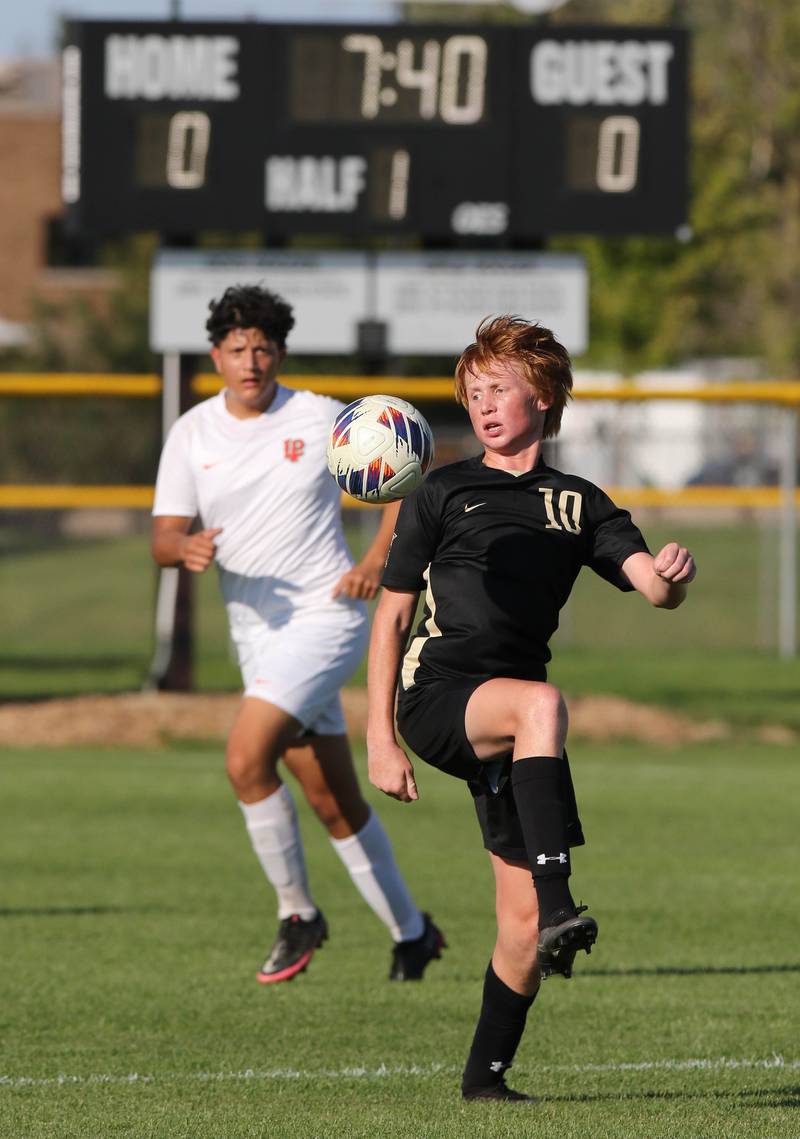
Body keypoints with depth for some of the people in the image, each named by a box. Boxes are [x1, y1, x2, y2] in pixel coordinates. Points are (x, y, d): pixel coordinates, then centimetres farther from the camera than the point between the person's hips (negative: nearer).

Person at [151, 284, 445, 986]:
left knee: (246, 757, -24)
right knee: (334, 804, 9)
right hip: (256, 632, 5)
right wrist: (186, 549, -21)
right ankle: (411, 933, 25)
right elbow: (162, 539, 3)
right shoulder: (192, 434, 5)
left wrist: (378, 560, -9)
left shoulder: (320, 419, -5)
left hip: (325, 617, -5)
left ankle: (298, 914, -8)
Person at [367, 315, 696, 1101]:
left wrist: (672, 575, -24)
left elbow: (652, 586, 3)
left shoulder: (579, 506, 17)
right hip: (437, 692, -4)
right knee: (541, 705, -37)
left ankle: (485, 1073, 13)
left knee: (520, 918, -3)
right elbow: (390, 617, 9)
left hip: (510, 726, 4)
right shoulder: (442, 495, 10)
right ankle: (560, 908, -49)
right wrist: (380, 739, 0)